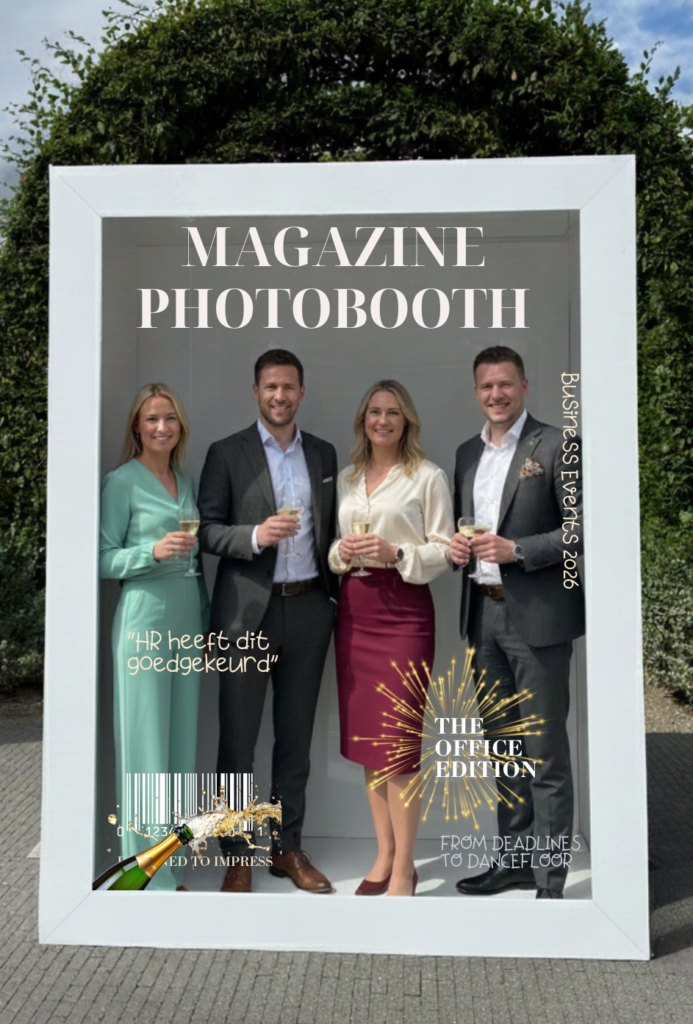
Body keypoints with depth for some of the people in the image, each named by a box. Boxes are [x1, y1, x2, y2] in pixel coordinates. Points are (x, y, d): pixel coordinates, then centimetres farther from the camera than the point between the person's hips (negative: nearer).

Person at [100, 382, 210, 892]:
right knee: (146, 743, -2)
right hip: (145, 619, -6)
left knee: (181, 741, 10)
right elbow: (103, 559, -6)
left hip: (187, 621, 7)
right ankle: (148, 874, 10)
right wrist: (153, 552, -21)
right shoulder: (122, 482, -4)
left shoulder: (185, 481, 14)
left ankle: (172, 865, 22)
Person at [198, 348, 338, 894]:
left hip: (309, 609, 3)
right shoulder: (226, 454, 0)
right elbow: (208, 531, -4)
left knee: (296, 736, 12)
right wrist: (255, 536, -20)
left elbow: (330, 528, 15)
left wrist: (335, 593, 9)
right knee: (238, 739, 3)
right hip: (249, 610, -3)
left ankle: (289, 848, 27)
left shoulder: (324, 454, 11)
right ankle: (237, 856, 19)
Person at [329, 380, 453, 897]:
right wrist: (342, 552, -2)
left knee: (398, 740, -5)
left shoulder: (428, 477, -1)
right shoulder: (346, 479, 15)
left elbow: (444, 549, -4)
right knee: (364, 737, 10)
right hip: (353, 609, 6)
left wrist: (397, 553, -18)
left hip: (403, 610, -6)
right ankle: (385, 854, 24)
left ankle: (403, 871, 8)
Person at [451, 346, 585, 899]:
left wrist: (516, 550, -19)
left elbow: (583, 527, -11)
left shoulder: (557, 446, -6)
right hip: (484, 614, 7)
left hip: (537, 616, -6)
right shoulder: (467, 453, 14)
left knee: (545, 752, 1)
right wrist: (455, 546, 0)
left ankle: (550, 880, 13)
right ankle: (515, 858, 31)